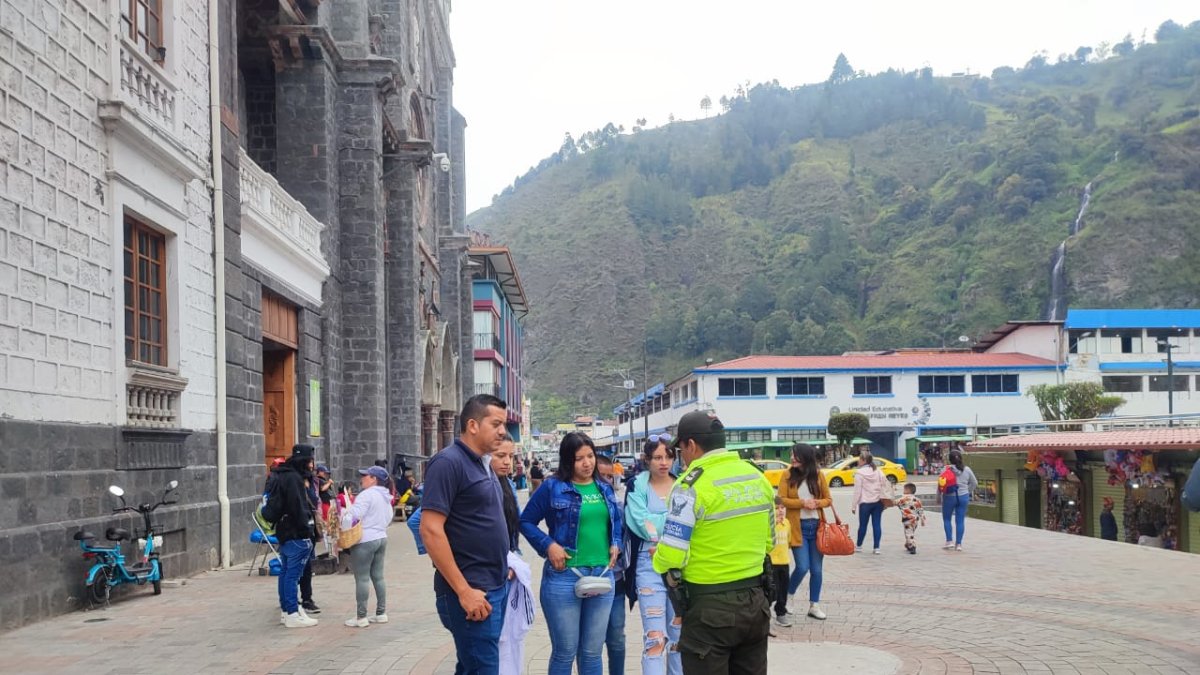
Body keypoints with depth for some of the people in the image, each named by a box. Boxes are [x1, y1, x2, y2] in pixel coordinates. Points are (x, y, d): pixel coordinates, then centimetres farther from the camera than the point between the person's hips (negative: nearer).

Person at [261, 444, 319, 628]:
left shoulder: (281, 476, 14)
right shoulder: (294, 478, -18)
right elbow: (298, 508, -22)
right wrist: (307, 530, -16)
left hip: (284, 533, 10)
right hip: (296, 535, -10)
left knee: (285, 572, 15)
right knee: (293, 574, -6)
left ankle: (286, 610, 23)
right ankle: (293, 614, -4)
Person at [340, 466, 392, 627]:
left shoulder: (366, 494, -14)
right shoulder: (386, 497, 14)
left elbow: (354, 516, -21)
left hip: (365, 540, -9)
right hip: (381, 538, 9)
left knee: (362, 578, -4)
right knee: (378, 576, 12)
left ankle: (361, 617, -2)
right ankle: (381, 613, 15)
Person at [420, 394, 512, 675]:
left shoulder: (481, 464, 14)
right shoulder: (449, 462, -13)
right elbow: (430, 530, -20)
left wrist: (501, 566, 14)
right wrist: (464, 591, -21)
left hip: (495, 587, 9)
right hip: (471, 591, -9)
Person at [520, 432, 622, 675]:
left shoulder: (604, 488, 10)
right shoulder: (553, 487, -6)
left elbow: (616, 521, 24)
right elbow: (526, 521, -2)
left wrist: (616, 544, 6)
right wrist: (548, 545, -13)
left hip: (602, 575, 5)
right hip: (564, 576, -5)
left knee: (593, 652, 12)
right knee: (565, 652, 3)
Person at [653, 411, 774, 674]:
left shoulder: (692, 486, -17)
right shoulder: (758, 477, 6)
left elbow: (672, 555, -18)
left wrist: (658, 559, 3)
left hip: (710, 607, -7)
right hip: (755, 601, 7)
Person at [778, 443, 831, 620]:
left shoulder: (818, 475, 2)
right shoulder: (788, 475, -2)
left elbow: (828, 499, 8)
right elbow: (781, 499, -6)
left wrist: (817, 503, -13)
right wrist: (802, 502, -18)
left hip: (816, 526, 2)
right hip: (798, 527, -2)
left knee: (817, 569, 6)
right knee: (803, 567, -9)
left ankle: (814, 605, 18)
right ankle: (789, 595, 17)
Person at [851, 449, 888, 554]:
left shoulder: (859, 473, -10)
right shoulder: (878, 471, 4)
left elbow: (857, 491, -11)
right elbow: (884, 484, 2)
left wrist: (854, 505, -5)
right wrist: (883, 498, 9)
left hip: (865, 503, -4)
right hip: (878, 501, 4)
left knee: (863, 525, 9)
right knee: (877, 524, 3)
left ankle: (859, 546, 21)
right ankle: (877, 547, 0)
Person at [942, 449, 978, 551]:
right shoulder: (966, 469, 0)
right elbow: (975, 483, 10)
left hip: (949, 497, -3)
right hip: (963, 497, 3)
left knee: (946, 519, 13)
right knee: (960, 521, 6)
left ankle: (949, 541, 4)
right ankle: (958, 544, 7)